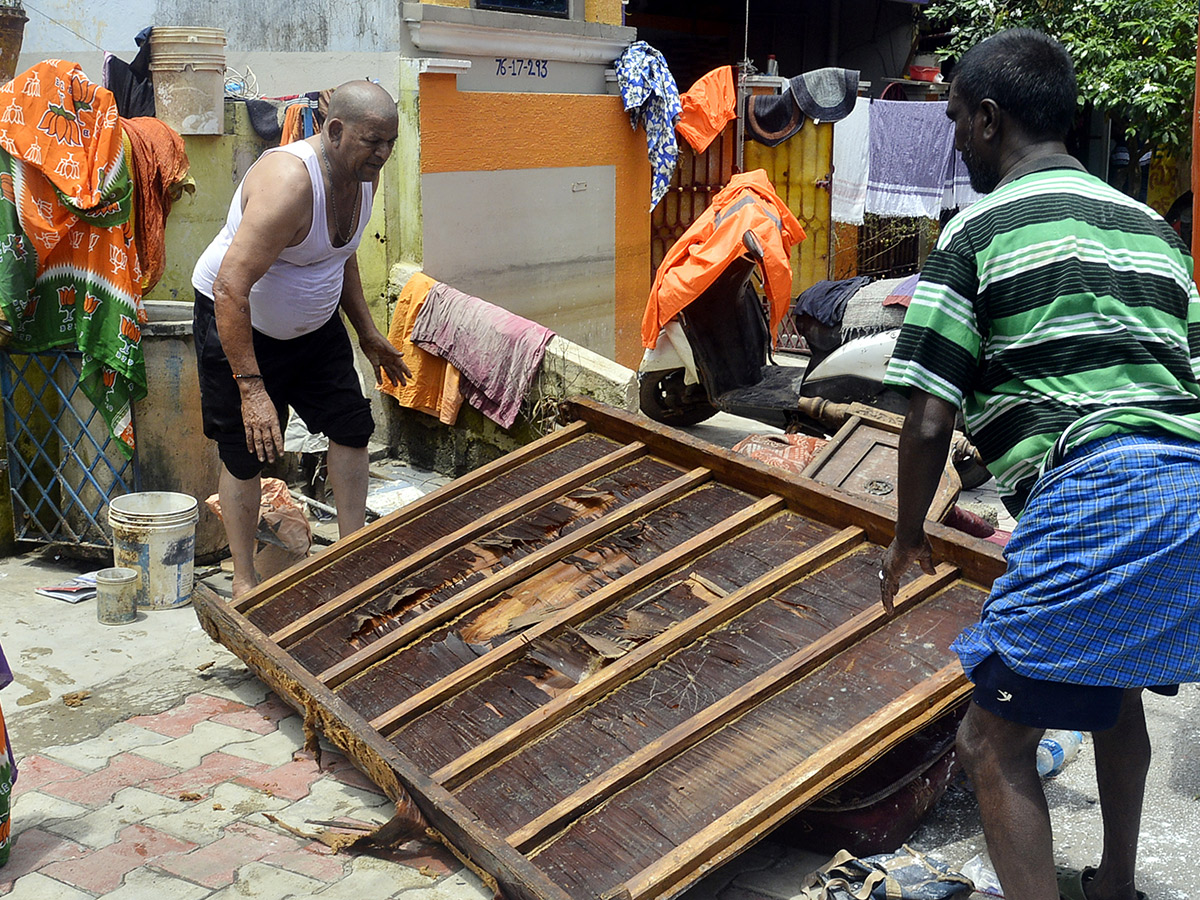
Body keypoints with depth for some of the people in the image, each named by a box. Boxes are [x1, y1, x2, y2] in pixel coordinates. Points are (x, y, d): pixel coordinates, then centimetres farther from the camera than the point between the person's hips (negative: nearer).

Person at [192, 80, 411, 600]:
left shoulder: (364, 175, -7)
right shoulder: (289, 182, -34)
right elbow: (231, 288, -38)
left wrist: (367, 334, 14)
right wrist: (251, 389, -39)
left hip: (315, 322, 8)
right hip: (237, 322, -8)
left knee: (352, 424, 5)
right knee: (245, 454, -1)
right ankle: (244, 584, 13)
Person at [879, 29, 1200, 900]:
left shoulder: (979, 229, 1)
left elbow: (930, 421, -2)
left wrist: (908, 536, 13)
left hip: (1097, 497, -9)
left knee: (993, 740, 1)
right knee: (1113, 685, 30)